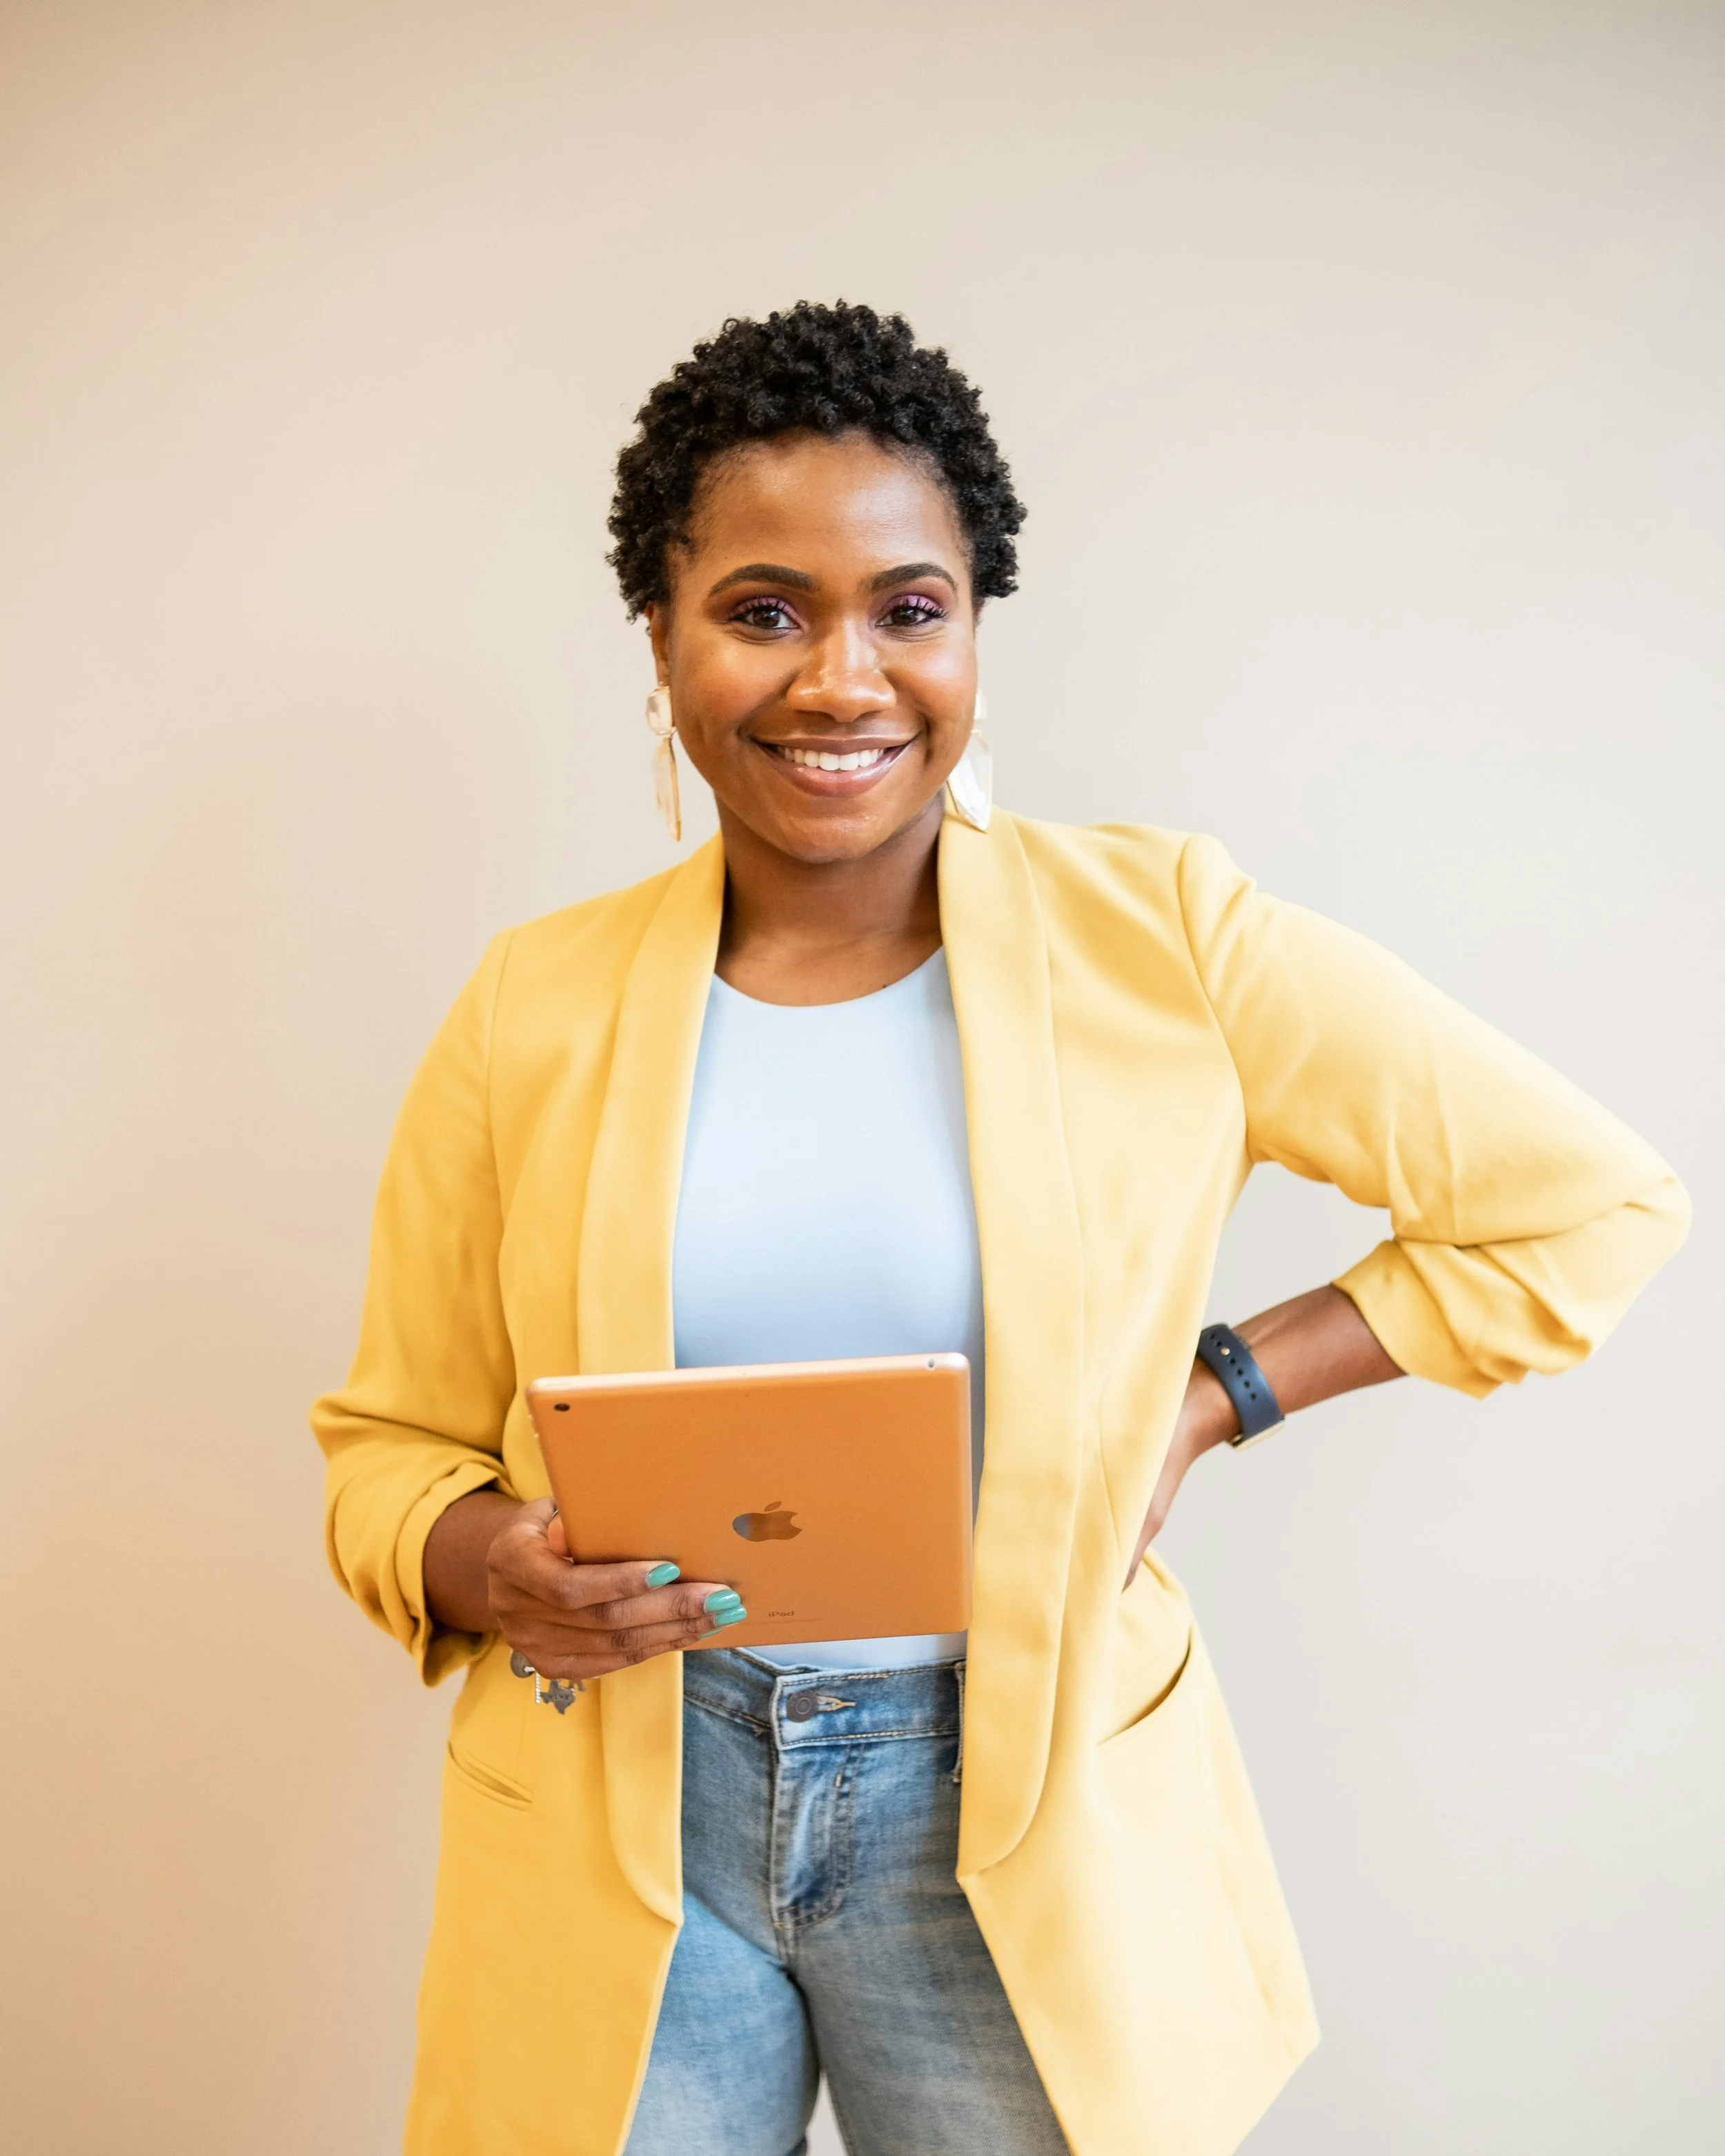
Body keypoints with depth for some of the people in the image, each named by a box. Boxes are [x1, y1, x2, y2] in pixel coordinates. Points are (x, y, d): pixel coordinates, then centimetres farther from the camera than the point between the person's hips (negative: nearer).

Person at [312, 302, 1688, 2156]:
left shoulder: (1158, 942, -9)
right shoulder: (530, 1011, -4)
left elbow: (1584, 1202, -2)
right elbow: (389, 1445, 5)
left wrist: (1213, 1397, -8)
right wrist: (486, 1566, -17)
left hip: (1016, 1803, -1)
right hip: (616, 1801, 2)